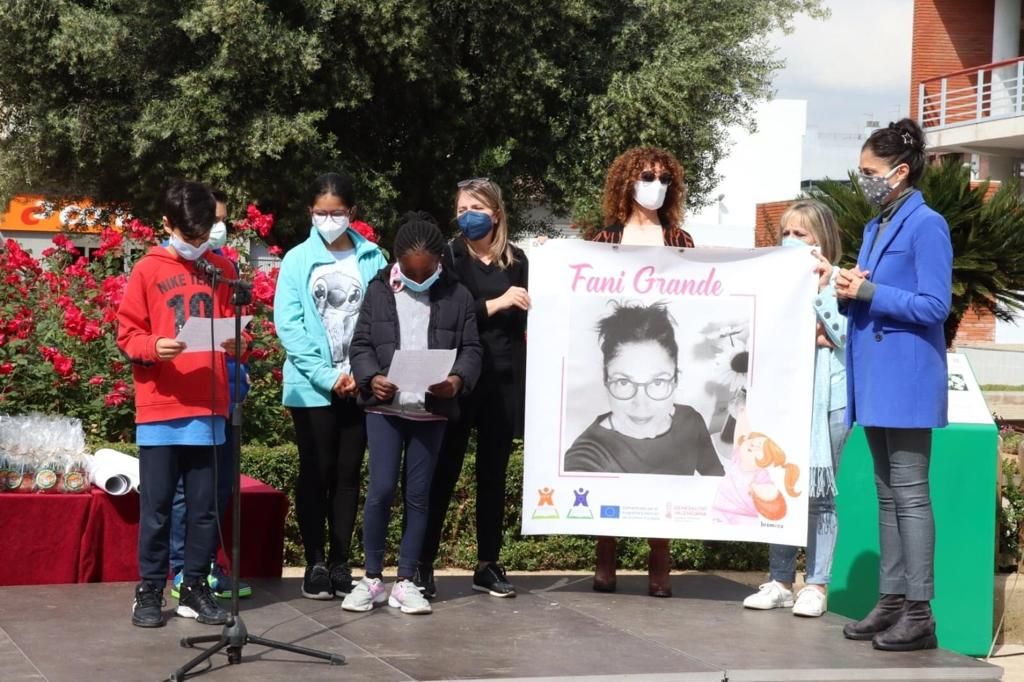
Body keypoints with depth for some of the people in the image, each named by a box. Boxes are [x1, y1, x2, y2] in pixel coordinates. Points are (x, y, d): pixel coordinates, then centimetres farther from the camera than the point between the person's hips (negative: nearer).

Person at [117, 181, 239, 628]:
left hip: (209, 410, 3)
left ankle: (196, 587, 15)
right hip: (160, 410, -2)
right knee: (156, 505, 1)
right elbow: (127, 334, 0)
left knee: (205, 504, 6)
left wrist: (235, 343, -8)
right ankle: (149, 591, 9)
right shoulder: (147, 271, 1)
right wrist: (153, 347, -20)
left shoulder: (223, 270, 10)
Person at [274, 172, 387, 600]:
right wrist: (327, 376, -13)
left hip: (359, 385, 1)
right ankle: (315, 563, 9)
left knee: (348, 474, 7)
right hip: (312, 387, -1)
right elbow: (288, 325, -6)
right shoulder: (297, 260, 1)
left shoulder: (372, 259, 4)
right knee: (316, 473, 3)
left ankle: (340, 562, 14)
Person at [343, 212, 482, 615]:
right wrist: (372, 378, -16)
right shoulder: (379, 291, 4)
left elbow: (472, 349, 3)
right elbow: (361, 345, 3)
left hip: (432, 411, 1)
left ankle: (405, 582, 12)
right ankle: (372, 578, 6)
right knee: (381, 489, -7)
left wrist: (458, 379, -17)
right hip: (385, 407, -1)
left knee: (417, 495, 5)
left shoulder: (457, 297, 4)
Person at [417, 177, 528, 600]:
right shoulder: (449, 257, 2)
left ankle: (488, 565, 15)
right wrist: (495, 304, -17)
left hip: (503, 379, 3)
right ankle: (423, 564, 2)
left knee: (493, 473, 8)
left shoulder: (516, 260, 10)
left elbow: (526, 318, 11)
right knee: (444, 472, -2)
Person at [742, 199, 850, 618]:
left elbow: (845, 336, -9)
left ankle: (816, 586, 3)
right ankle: (780, 582, 13)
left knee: (818, 493, -2)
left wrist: (821, 292, -11)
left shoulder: (837, 282, 1)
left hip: (826, 398, -4)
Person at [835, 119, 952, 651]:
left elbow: (935, 306, -16)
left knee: (910, 493, -7)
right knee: (886, 495, 10)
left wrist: (867, 292, -17)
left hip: (906, 379, -9)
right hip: (875, 378, 9)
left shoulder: (927, 226, -10)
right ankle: (891, 601, 15)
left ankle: (919, 612, -4)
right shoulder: (874, 228, 15)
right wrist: (849, 291, -1)